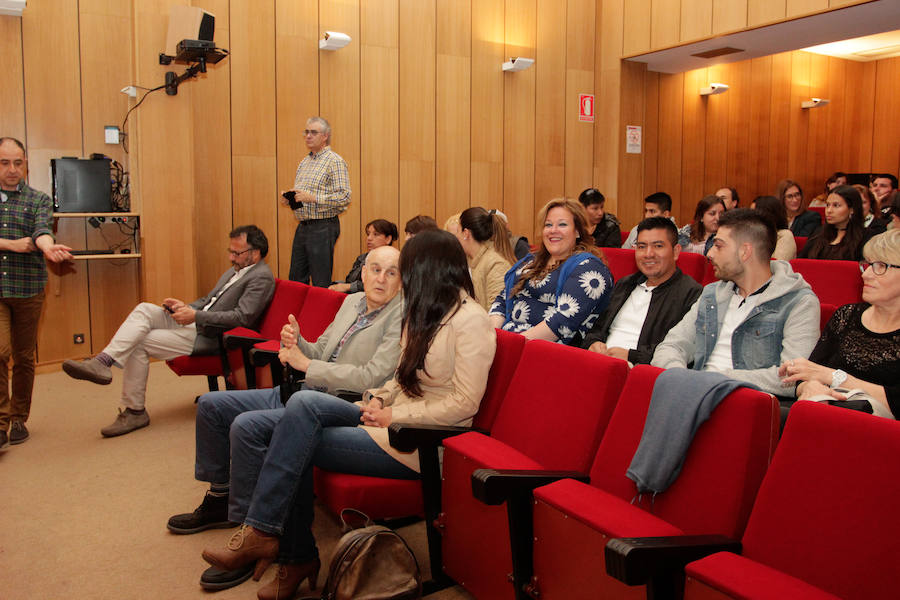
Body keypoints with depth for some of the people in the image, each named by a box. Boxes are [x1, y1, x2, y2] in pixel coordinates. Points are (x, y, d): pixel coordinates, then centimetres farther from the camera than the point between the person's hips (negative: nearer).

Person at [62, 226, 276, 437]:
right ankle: (103, 361, -19)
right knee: (144, 309, -12)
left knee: (139, 343, -14)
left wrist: (197, 316, -21)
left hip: (207, 337, -9)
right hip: (193, 324, 9)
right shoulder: (235, 270, 20)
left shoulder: (262, 277, -11)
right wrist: (185, 307, 5)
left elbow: (243, 317, -21)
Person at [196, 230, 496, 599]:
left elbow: (464, 402, -16)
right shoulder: (425, 312, 18)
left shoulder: (471, 320, -11)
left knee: (299, 437, -20)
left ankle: (260, 533, -3)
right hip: (392, 420, 9)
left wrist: (394, 415, -14)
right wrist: (380, 399, 2)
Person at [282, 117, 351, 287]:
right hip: (302, 226, 8)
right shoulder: (304, 162, 17)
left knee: (321, 284, -3)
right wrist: (289, 199, 5)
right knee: (296, 280, 12)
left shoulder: (334, 161, -9)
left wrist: (312, 197, -21)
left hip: (323, 228, -8)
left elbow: (344, 197, -17)